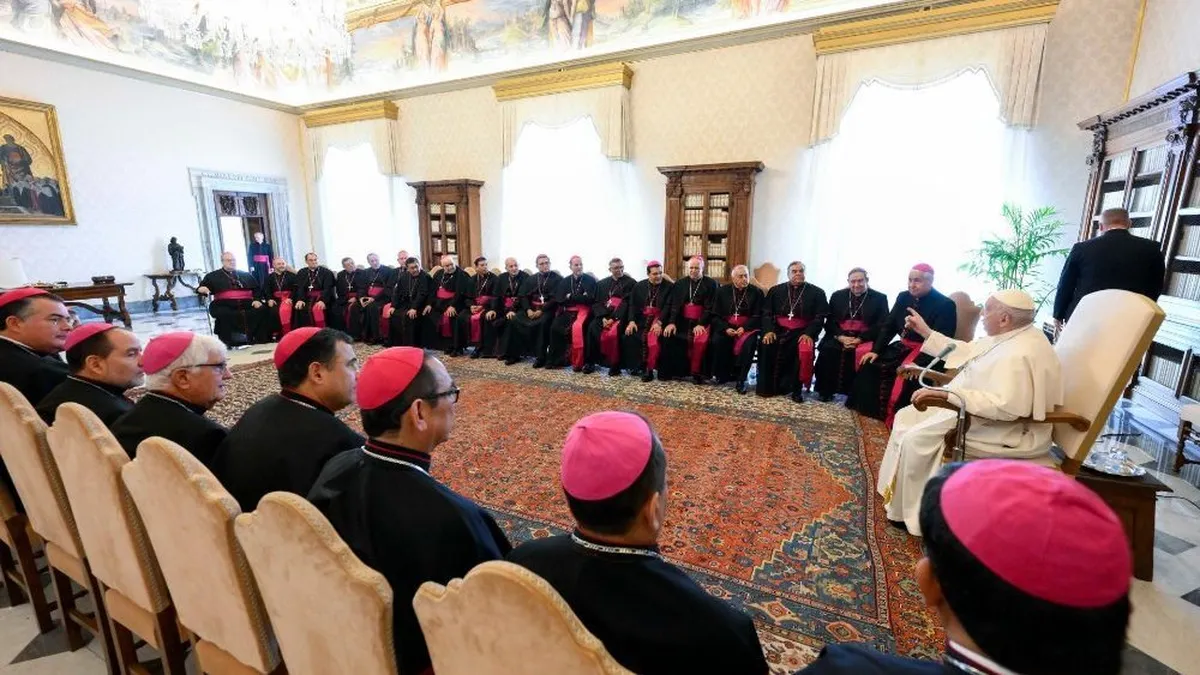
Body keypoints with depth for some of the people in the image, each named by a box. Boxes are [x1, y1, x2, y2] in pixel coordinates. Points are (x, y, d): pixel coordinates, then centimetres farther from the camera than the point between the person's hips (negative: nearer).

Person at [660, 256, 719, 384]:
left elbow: (710, 307, -6)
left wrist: (700, 324, -18)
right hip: (683, 320, 3)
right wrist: (672, 322, -12)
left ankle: (696, 372, -13)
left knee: (701, 340, -31)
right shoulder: (680, 283, 12)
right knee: (667, 334, -19)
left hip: (701, 321, -3)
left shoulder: (711, 284, 2)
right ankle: (666, 371, -4)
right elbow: (674, 304, 3)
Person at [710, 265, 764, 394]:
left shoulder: (756, 292, 1)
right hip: (726, 326, 2)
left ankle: (740, 379, -21)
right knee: (717, 341, -28)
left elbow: (758, 316, -2)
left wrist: (744, 328, -18)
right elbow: (715, 315, 4)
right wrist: (726, 328, -14)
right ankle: (723, 374, -7)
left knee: (749, 343, -32)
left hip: (748, 327, -1)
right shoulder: (722, 291, 6)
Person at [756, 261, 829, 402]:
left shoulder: (817, 292, 7)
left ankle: (797, 389, -14)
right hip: (779, 329, 2)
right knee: (766, 346, -27)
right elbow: (767, 313, 6)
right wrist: (769, 330, -12)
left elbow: (819, 317, 0)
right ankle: (766, 386, -10)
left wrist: (809, 334, -16)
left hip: (802, 332, -1)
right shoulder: (775, 290, 12)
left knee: (805, 350, -32)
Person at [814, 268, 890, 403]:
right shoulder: (837, 296, 13)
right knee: (827, 349, -27)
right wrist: (841, 337, -13)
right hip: (840, 337, 2)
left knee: (860, 354, -33)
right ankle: (826, 391, -14)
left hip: (865, 339, -2)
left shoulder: (880, 298, 6)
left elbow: (881, 325, -4)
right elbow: (830, 321, 6)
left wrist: (859, 339, -17)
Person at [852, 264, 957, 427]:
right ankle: (869, 411, 0)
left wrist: (917, 363, -31)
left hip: (927, 353, -6)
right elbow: (888, 325, 7)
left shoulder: (945, 305, -12)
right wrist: (875, 350, -6)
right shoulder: (904, 297, 6)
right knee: (870, 363, -10)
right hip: (902, 347, 7)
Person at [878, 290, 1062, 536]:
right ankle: (901, 495, 14)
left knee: (917, 438, -20)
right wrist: (925, 332, 14)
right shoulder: (1011, 337, 5)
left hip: (1002, 431, -11)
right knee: (908, 416, 9)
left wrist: (948, 393, -38)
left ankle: (912, 512, -1)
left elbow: (1007, 406, -36)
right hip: (975, 410, 11)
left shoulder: (1019, 355, -27)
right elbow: (965, 352, 16)